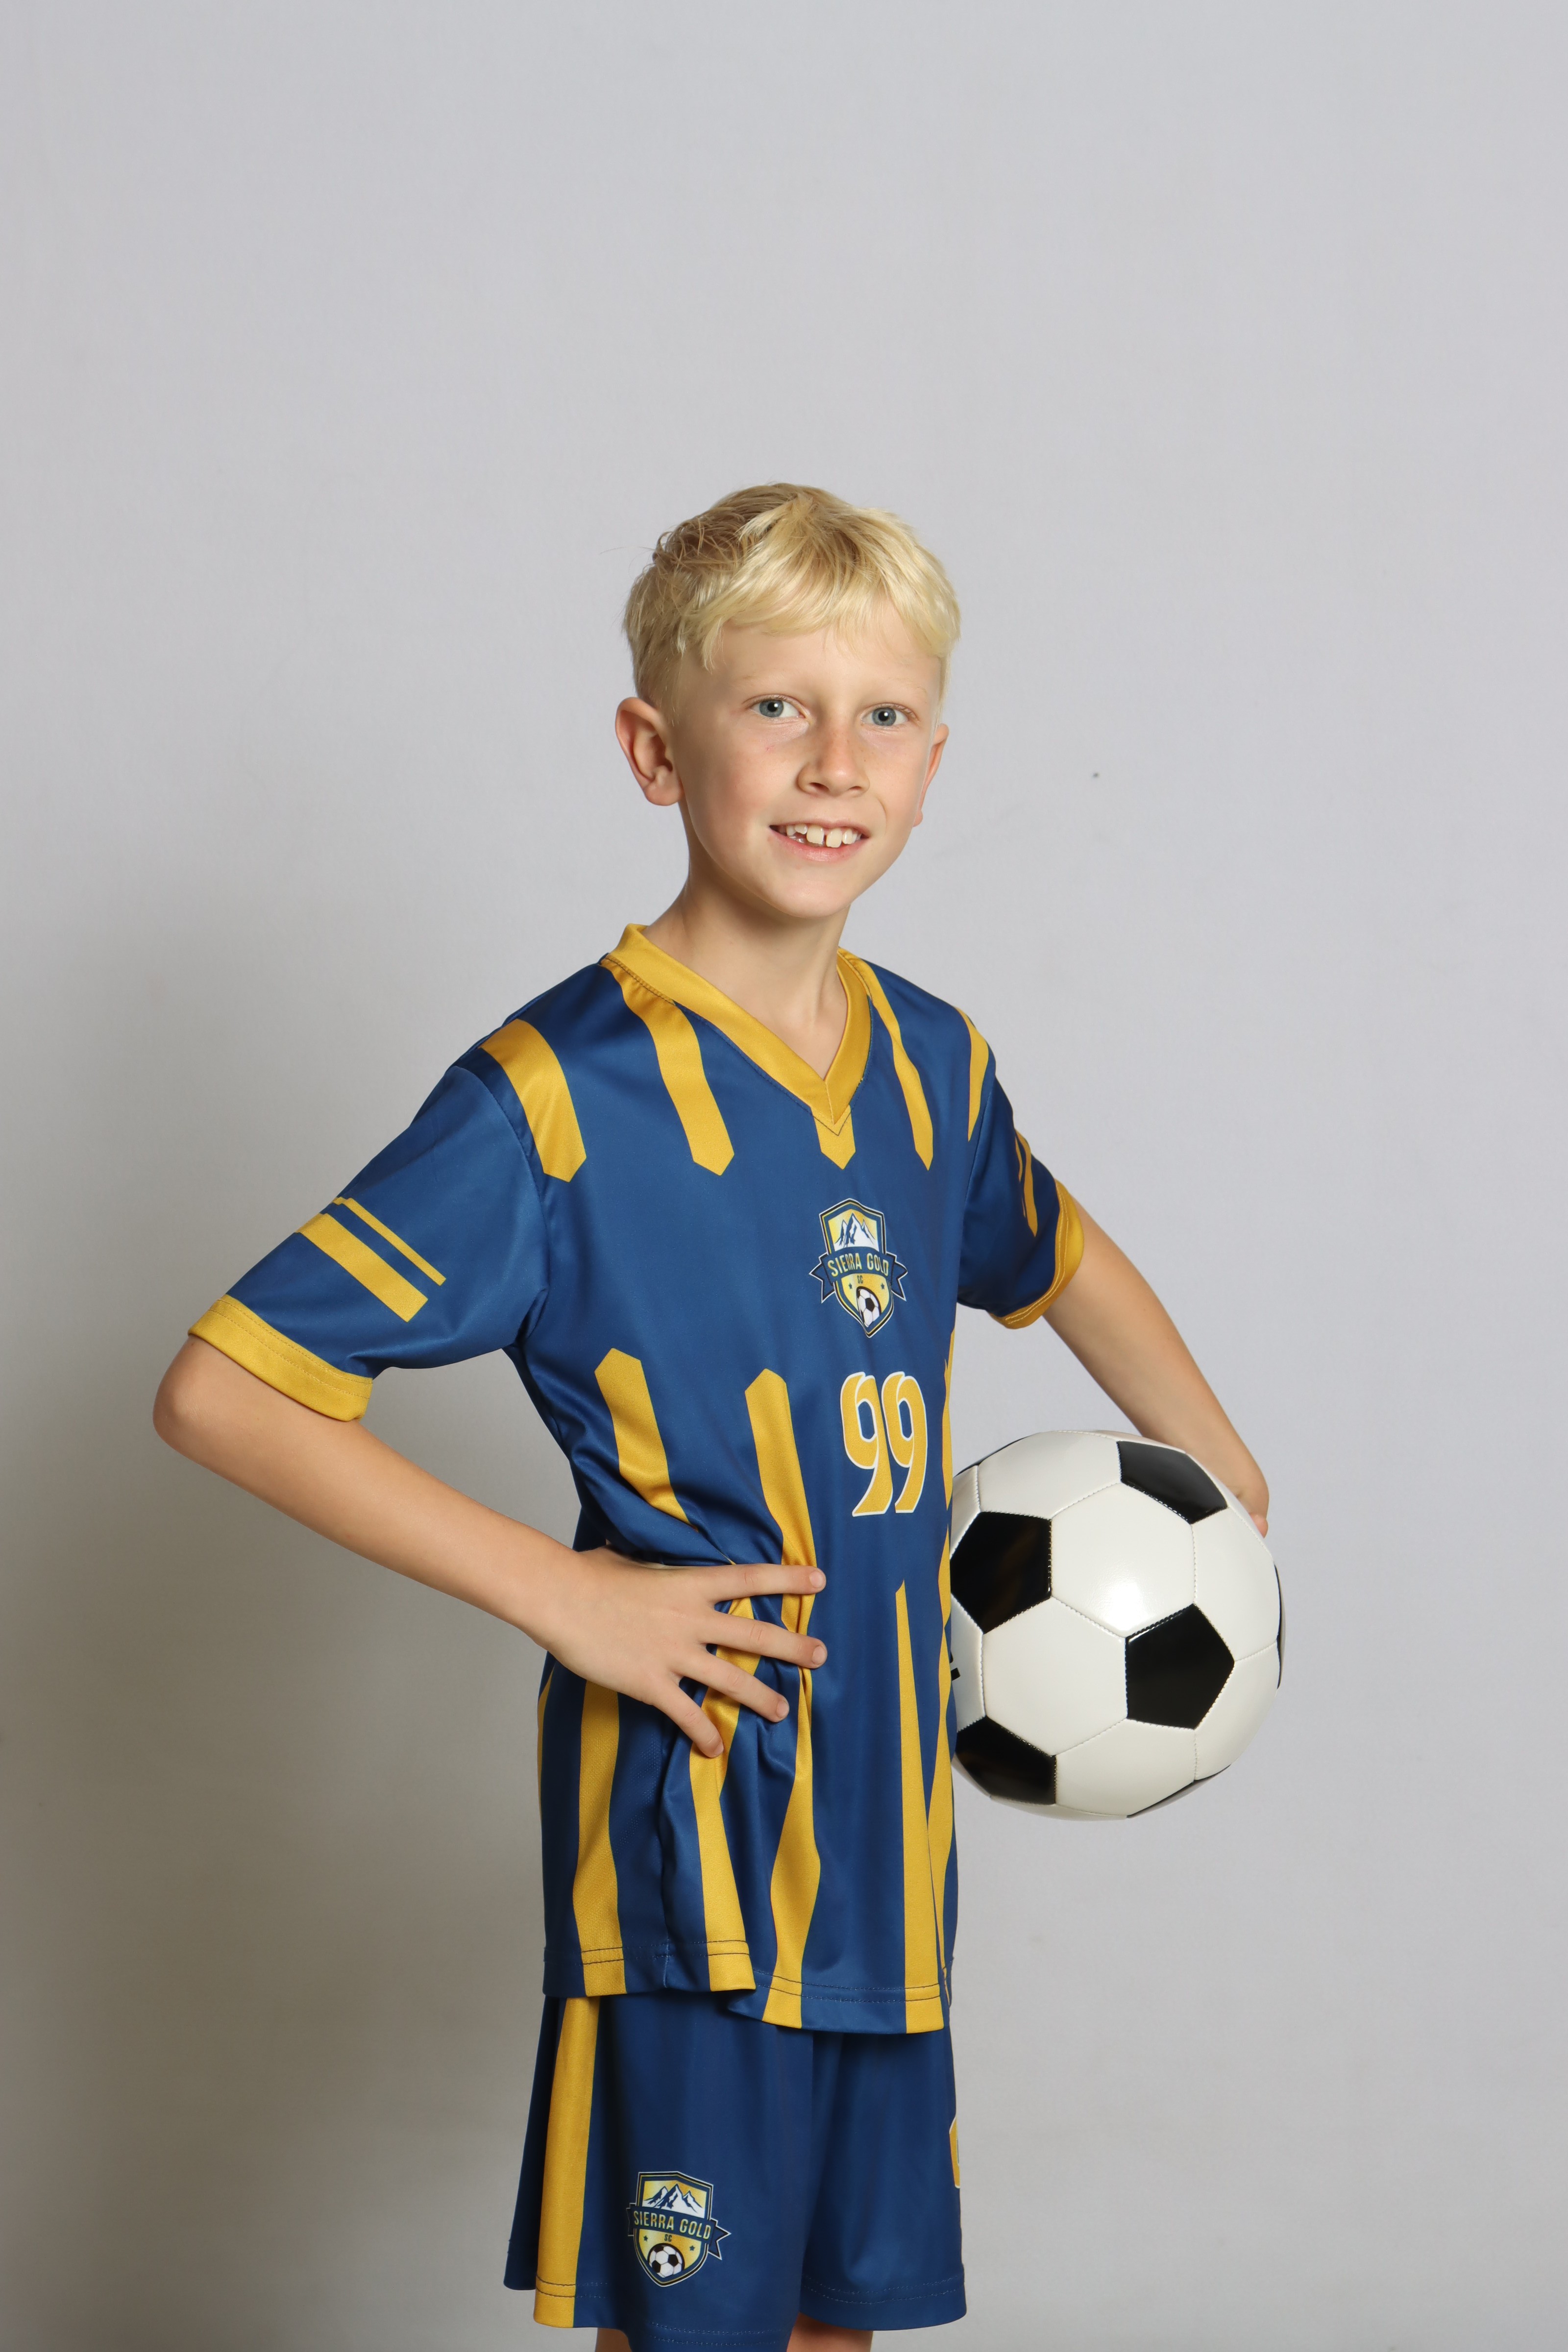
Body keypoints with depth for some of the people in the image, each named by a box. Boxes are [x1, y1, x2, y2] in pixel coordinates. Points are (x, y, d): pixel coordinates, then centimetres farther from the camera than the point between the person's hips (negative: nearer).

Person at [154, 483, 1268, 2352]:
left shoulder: (931, 1064, 6)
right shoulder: (561, 1096, -15)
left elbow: (1055, 1251, 29)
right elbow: (221, 1390, -17)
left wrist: (1216, 1470, 26)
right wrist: (561, 1594, -18)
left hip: (890, 1803, 6)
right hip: (693, 1803, -6)